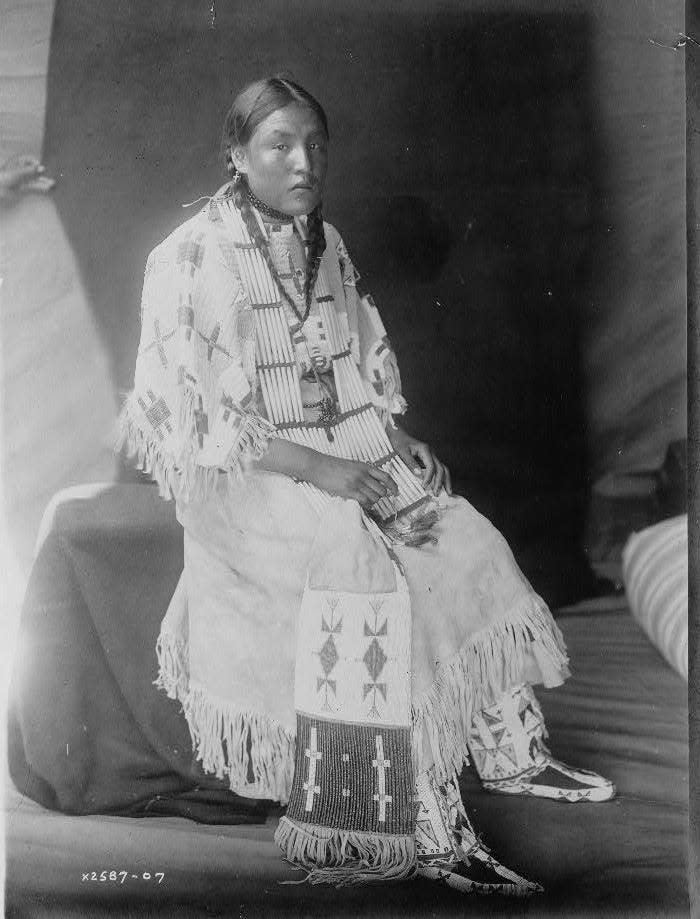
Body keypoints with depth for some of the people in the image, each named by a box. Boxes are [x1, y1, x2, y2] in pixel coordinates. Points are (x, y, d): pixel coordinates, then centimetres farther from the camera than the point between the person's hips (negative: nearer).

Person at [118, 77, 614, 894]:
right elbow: (190, 416, -15)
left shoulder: (326, 245, 12)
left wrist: (395, 437, 1)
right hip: (238, 470, -7)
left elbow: (365, 367, 19)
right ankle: (433, 833, -23)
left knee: (469, 544, -12)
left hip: (343, 446, 7)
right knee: (363, 565, -29)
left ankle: (513, 753, 2)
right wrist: (309, 466, -21)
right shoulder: (191, 261, -10)